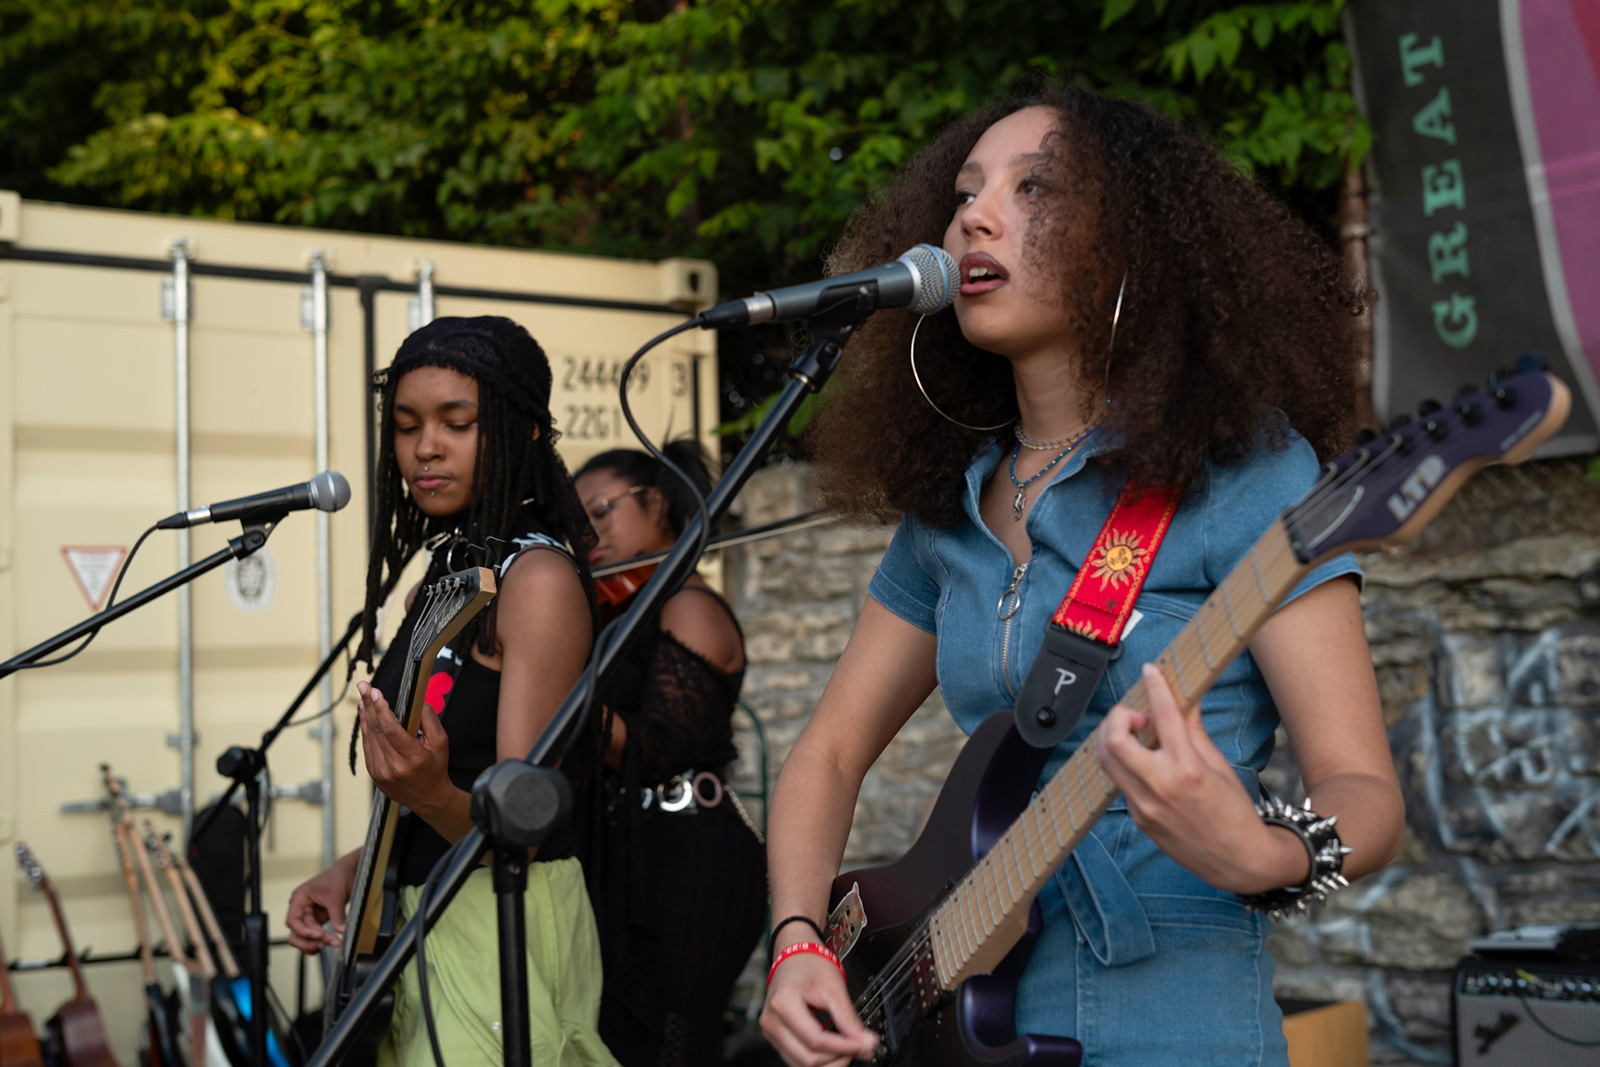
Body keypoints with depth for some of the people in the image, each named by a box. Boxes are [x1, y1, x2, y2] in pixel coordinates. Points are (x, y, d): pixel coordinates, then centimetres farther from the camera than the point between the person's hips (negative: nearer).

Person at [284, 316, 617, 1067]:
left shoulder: (538, 576, -16)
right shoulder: (449, 570, 11)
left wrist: (432, 796, -39)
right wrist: (353, 870, 6)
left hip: (503, 927, -9)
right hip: (425, 920, 9)